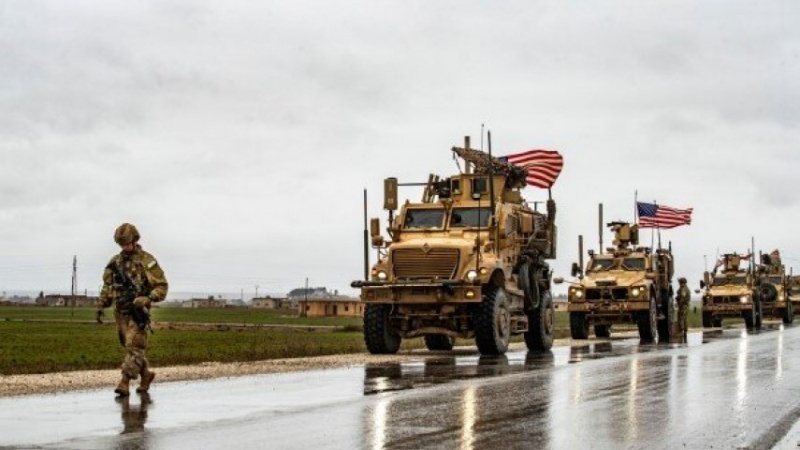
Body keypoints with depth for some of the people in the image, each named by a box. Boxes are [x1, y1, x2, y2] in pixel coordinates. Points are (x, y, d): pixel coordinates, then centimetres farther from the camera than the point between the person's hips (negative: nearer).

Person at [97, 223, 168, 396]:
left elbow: (162, 286, -8)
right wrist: (100, 306, 12)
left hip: (137, 312, -6)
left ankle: (125, 383, -15)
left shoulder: (146, 261, -7)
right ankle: (146, 374, 30)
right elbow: (107, 286, 20)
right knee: (130, 347, 13)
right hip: (120, 312, 6)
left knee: (134, 347, -11)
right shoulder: (115, 262, 11)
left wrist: (148, 299, -23)